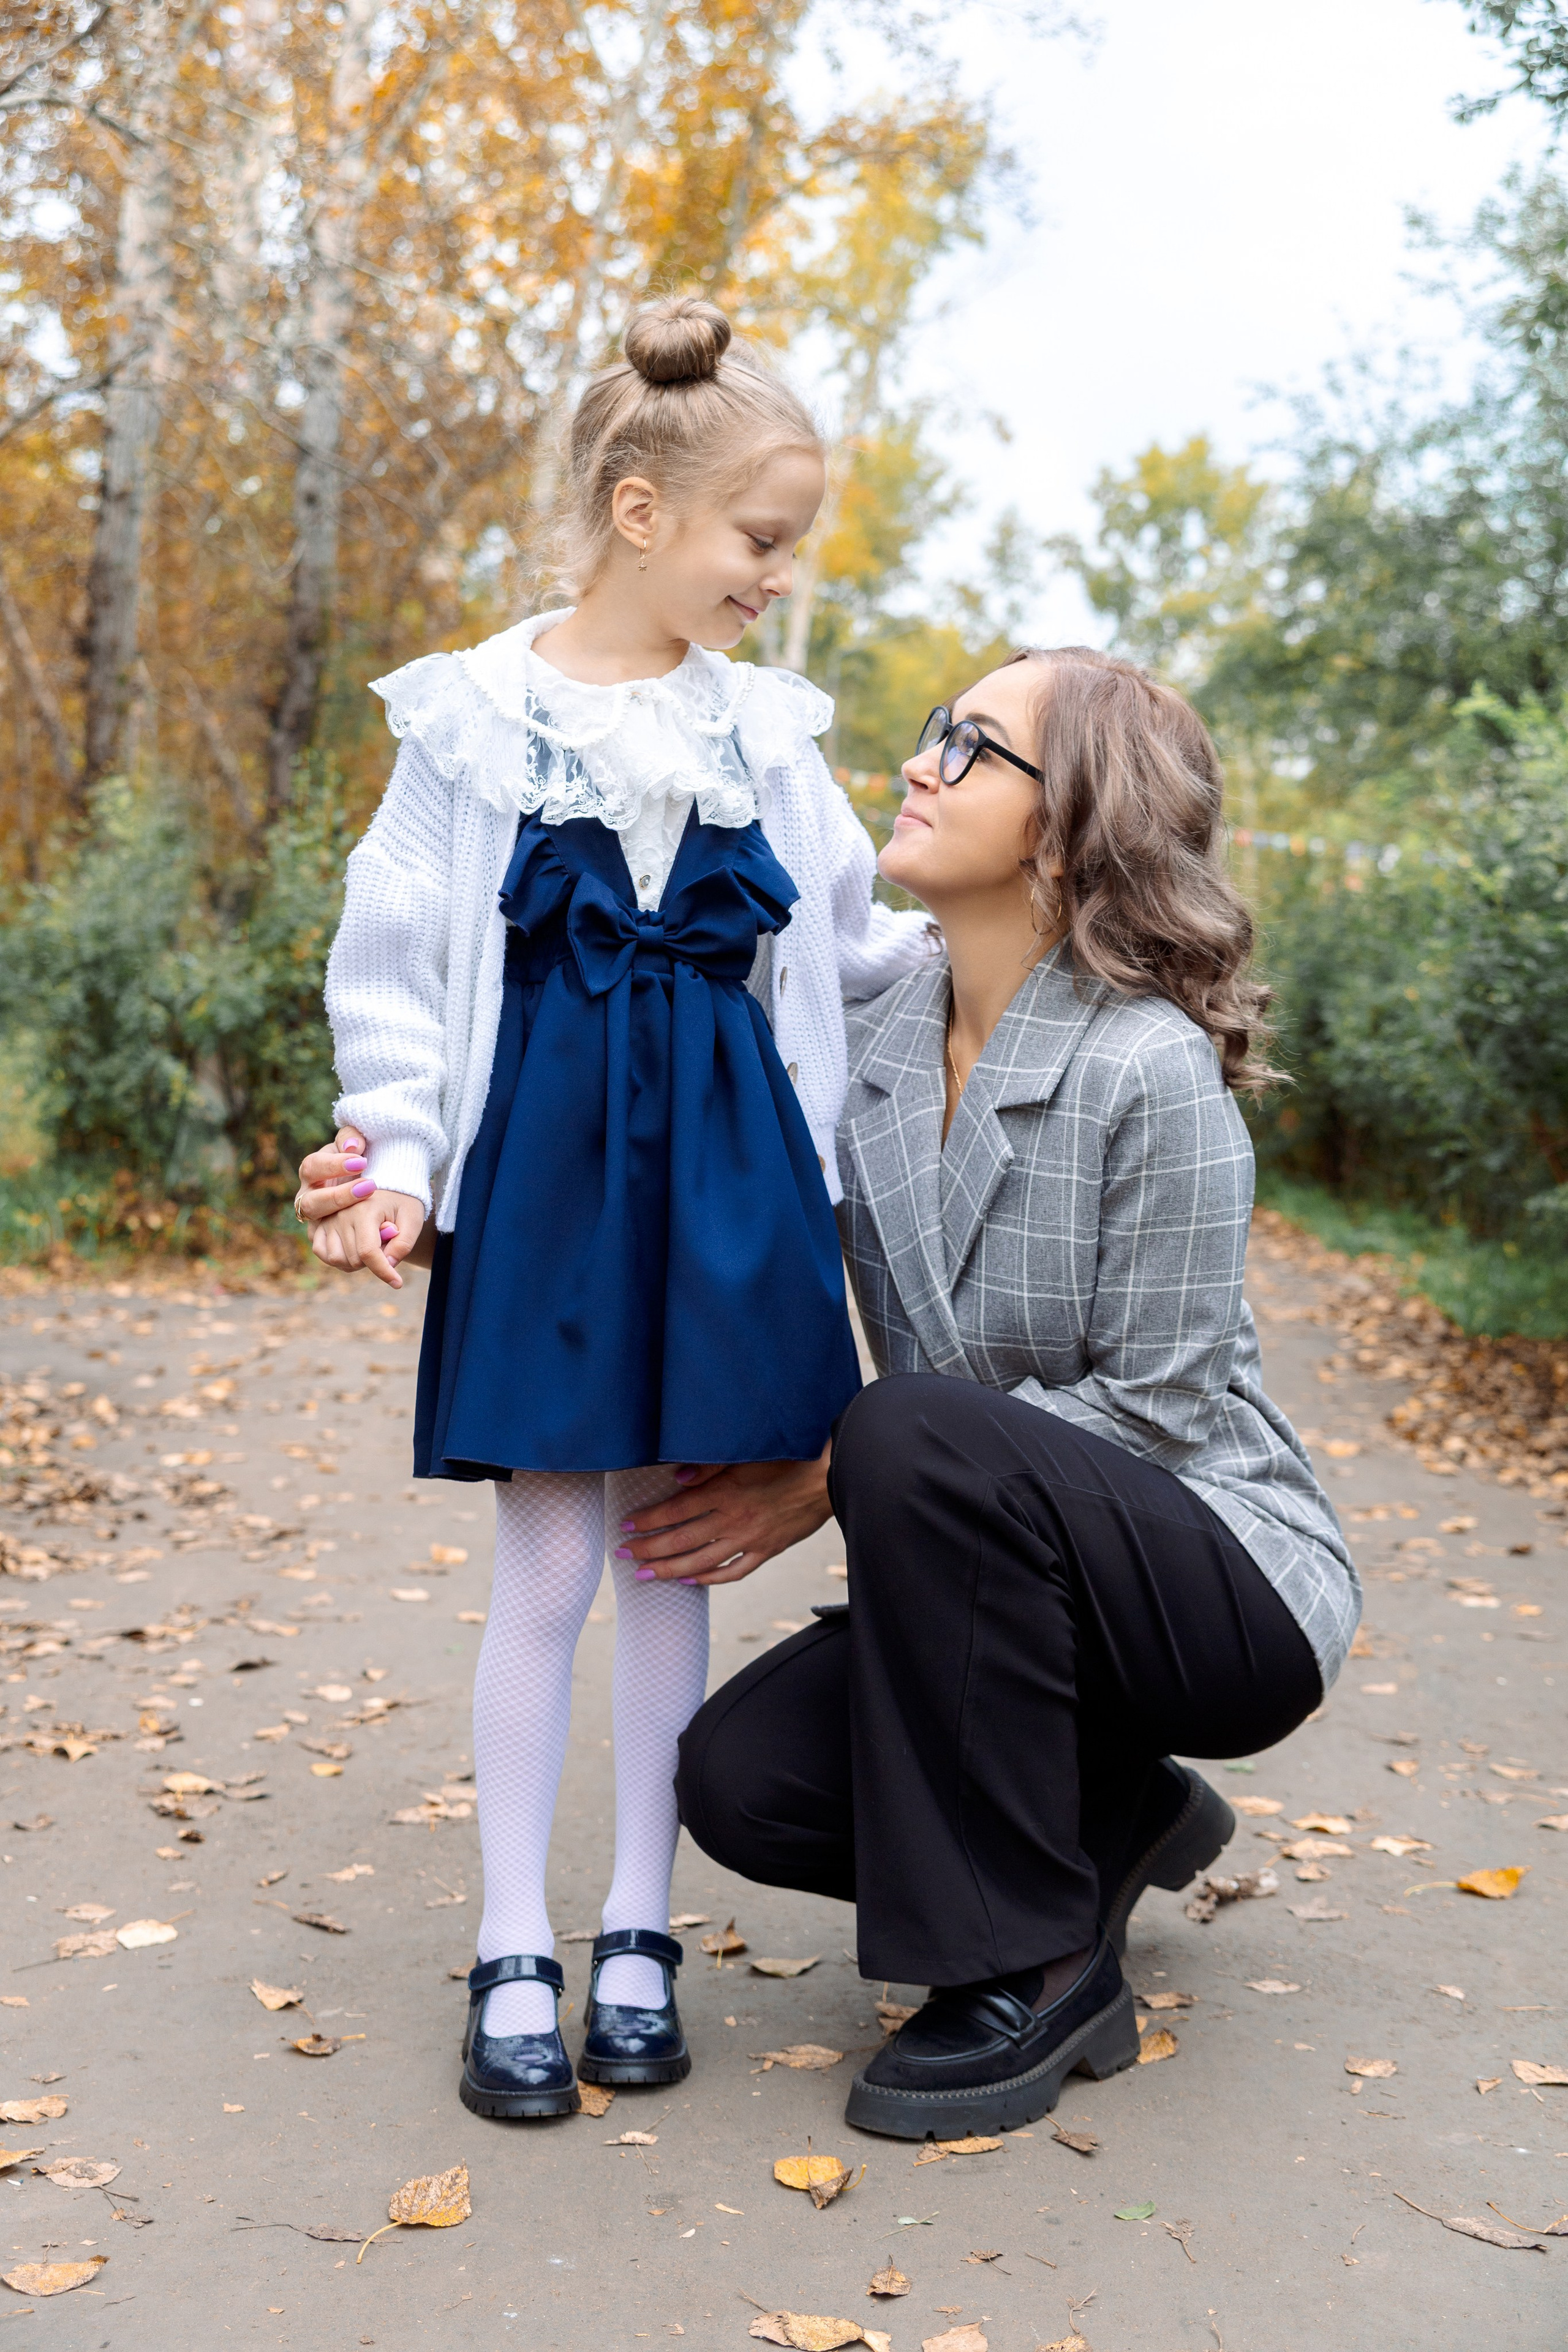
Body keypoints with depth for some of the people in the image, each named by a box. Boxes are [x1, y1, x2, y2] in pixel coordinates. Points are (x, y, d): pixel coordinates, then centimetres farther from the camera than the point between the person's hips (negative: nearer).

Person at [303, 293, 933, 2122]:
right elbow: (397, 963, -1)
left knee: (671, 1549, 8)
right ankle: (512, 1953, 16)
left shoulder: (766, 730, 8)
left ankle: (638, 1933, 22)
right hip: (543, 1160, -3)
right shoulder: (475, 717, -1)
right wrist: (392, 1158, -9)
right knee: (547, 1567, 0)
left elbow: (852, 940, 17)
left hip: (726, 1164, 3)